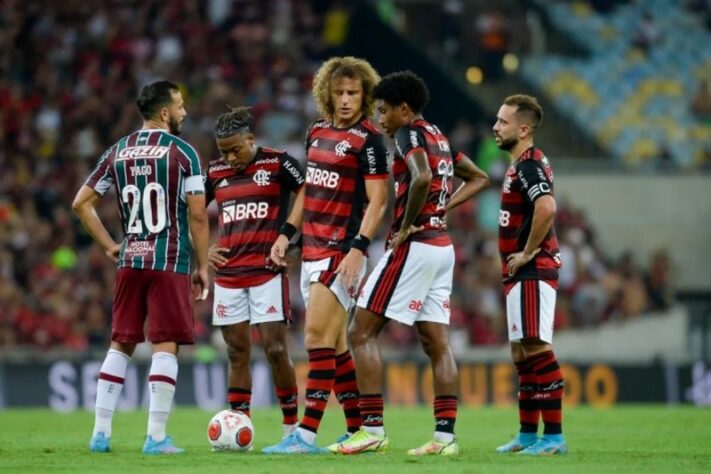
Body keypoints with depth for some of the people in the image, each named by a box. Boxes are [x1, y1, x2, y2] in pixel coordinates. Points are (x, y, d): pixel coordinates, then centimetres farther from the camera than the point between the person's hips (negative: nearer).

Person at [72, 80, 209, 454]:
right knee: (165, 346, -3)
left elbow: (81, 204, 9)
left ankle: (101, 433, 9)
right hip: (170, 262, -5)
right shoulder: (182, 152, -5)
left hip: (130, 260, 5)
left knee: (121, 345, 12)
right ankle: (156, 437, -7)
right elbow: (198, 216, -8)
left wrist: (109, 246, 14)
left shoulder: (117, 152, 9)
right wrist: (203, 266, 0)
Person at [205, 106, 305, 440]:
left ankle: (291, 427, 2)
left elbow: (307, 190, -4)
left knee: (275, 349, -7)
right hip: (228, 273, 5)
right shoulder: (215, 172, 11)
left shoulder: (277, 163, -3)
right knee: (237, 353, 5)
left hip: (267, 271, -5)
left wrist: (286, 233, -11)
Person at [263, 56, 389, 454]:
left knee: (318, 336, -14)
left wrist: (358, 249, -21)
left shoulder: (369, 139, -10)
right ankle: (359, 429, 16)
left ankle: (307, 434, -16)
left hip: (342, 252, -8)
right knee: (335, 345, 9)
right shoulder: (317, 132, 13)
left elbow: (377, 201, -13)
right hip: (313, 249, 8)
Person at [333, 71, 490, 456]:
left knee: (361, 333, -5)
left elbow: (422, 178, -28)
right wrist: (443, 207, 15)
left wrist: (406, 226, -17)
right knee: (436, 343, 7)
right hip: (442, 246, 9)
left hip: (414, 246, -9)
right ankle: (445, 435, 2)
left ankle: (372, 428, -10)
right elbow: (478, 179, 28)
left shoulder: (410, 134, -9)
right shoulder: (439, 138, 18)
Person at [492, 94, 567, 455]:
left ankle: (554, 436, -13)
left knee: (536, 348, -12)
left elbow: (546, 207, -31)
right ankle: (528, 434, 21)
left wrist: (527, 252, -22)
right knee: (522, 353, 14)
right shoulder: (519, 165, 17)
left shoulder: (529, 164, -14)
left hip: (532, 273, -11)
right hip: (520, 275, 11)